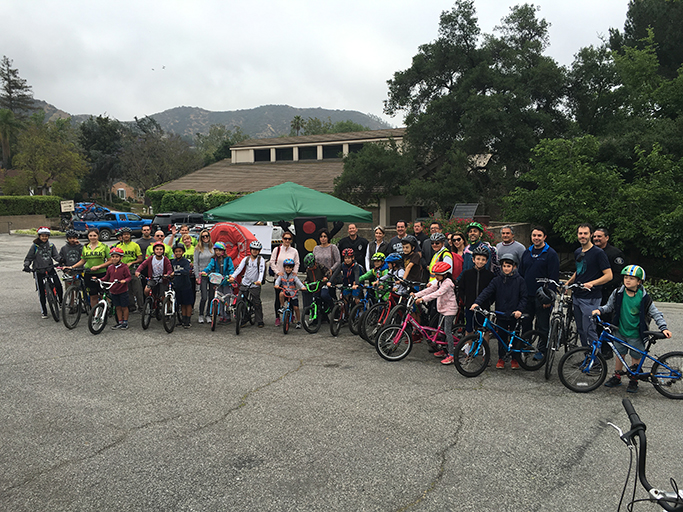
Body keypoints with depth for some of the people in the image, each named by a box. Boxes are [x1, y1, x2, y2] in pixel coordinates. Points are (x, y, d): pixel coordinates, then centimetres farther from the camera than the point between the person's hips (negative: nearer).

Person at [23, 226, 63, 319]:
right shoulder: (35, 246, -1)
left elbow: (56, 256, 4)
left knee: (58, 285, -16)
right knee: (42, 292, 2)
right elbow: (28, 258, 3)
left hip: (50, 269, 2)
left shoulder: (51, 245, 5)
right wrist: (26, 265, -14)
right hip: (39, 271, -1)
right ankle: (44, 312, 11)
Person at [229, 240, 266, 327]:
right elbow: (239, 268, -4)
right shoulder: (246, 259, 8)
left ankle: (260, 321, 9)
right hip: (244, 283, 3)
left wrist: (259, 281, -32)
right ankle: (244, 319, 15)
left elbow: (261, 271, -15)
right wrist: (233, 276, -21)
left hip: (255, 285, -3)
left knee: (257, 303, -2)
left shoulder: (261, 260, -1)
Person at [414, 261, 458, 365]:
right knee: (442, 330, 16)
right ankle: (444, 350, 28)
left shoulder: (447, 282, -19)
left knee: (447, 331, -11)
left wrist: (423, 299, -38)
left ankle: (451, 355, -9)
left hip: (450, 309, -10)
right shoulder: (440, 282, 12)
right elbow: (430, 289, 10)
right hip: (442, 309, 10)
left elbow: (437, 293, -31)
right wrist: (416, 294, -1)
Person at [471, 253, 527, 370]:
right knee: (501, 337, 8)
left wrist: (519, 310, -16)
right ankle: (501, 358, 23)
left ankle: (515, 359, 23)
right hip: (501, 315, 1)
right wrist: (477, 302, -21)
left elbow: (523, 297, -1)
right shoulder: (497, 280, 3)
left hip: (514, 316, -1)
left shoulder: (519, 280, 0)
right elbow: (487, 291, -7)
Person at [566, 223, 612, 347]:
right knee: (580, 330, 13)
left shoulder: (598, 252, -11)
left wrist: (591, 283, -25)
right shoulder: (577, 252, 13)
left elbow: (609, 275, -14)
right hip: (577, 296, 8)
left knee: (589, 330, -8)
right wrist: (569, 282, 13)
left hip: (590, 298, -7)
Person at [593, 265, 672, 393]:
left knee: (636, 357, 9)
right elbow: (609, 306, 6)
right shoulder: (618, 293, -7)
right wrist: (600, 310, -12)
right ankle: (617, 377, 30)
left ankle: (633, 380, 26)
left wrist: (664, 328, -14)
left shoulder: (644, 298, -13)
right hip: (620, 332, 3)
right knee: (619, 354, 14)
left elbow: (656, 314, -6)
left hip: (636, 334, -2)